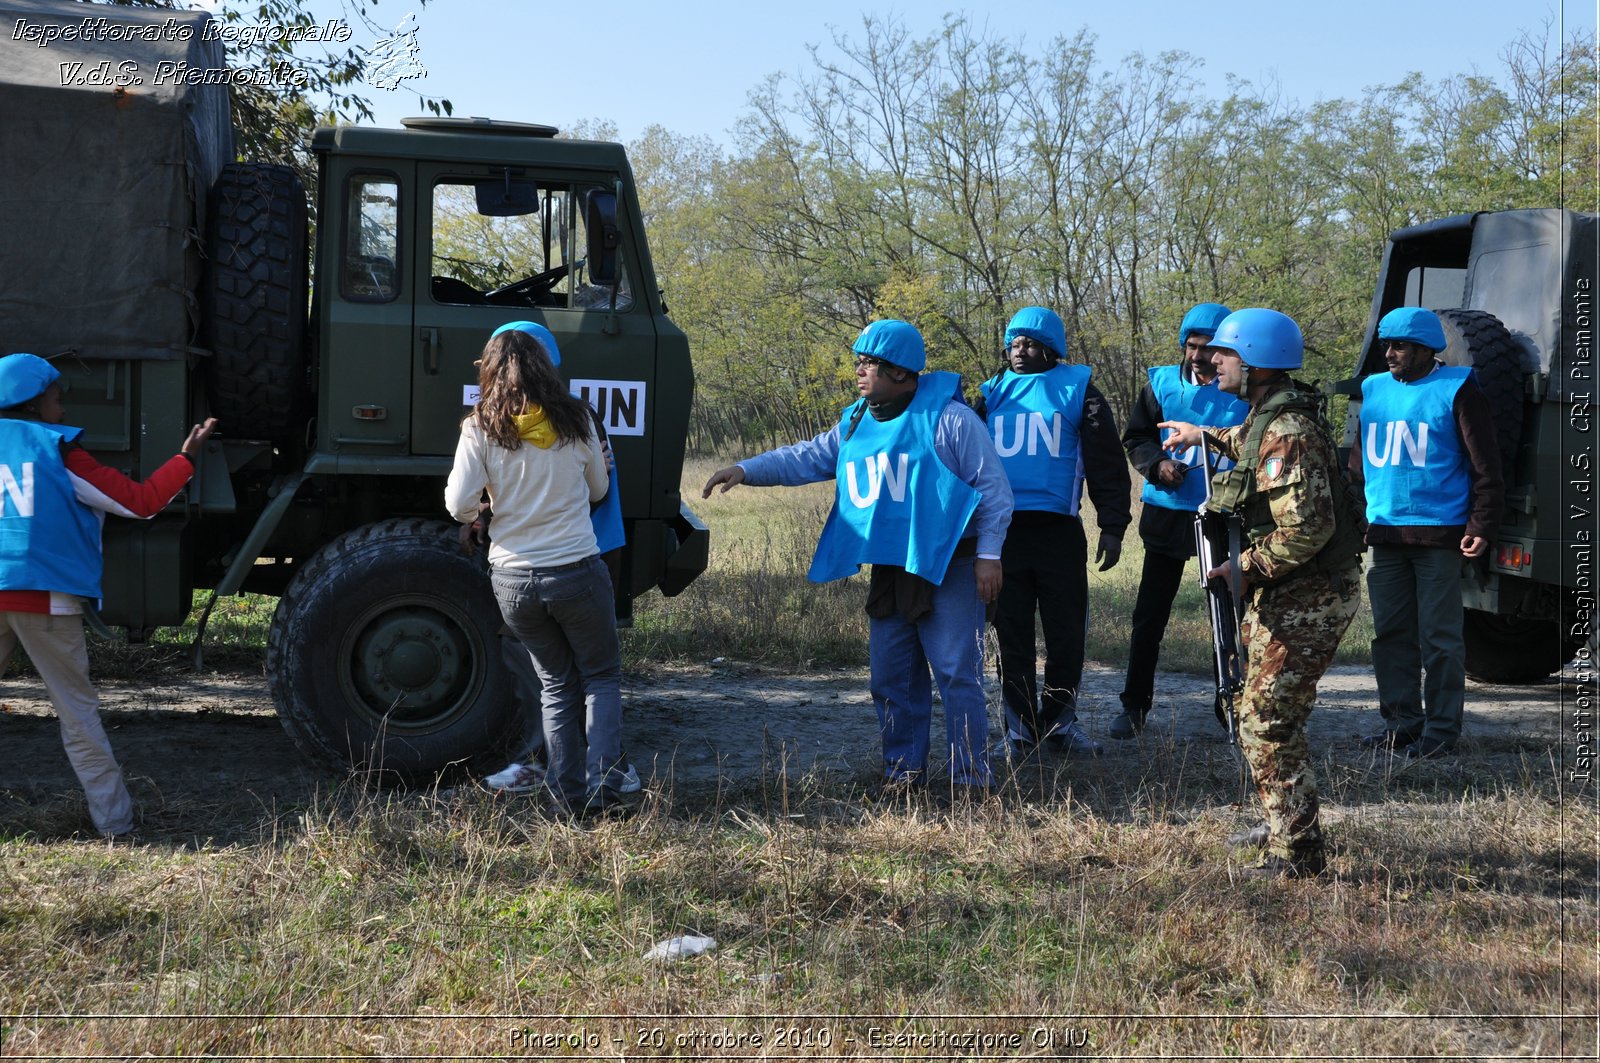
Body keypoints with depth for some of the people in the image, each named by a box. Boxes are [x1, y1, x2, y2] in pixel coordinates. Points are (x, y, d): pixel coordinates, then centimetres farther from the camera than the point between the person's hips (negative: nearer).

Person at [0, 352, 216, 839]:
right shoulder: (60, 454, 0)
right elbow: (141, 501, 0)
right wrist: (186, 456, 10)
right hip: (46, 598, -3)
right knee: (77, 711, 5)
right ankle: (114, 821, 8)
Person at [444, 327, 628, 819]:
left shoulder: (481, 430, -5)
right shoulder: (575, 421, -2)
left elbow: (458, 504, -10)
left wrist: (474, 517, 13)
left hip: (513, 579, 1)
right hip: (577, 573, -1)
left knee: (556, 685, 18)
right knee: (601, 678, 15)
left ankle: (568, 796, 15)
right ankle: (603, 791, 2)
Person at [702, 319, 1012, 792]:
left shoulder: (949, 417, -10)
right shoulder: (856, 422, 12)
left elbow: (993, 486, -9)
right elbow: (808, 457, 14)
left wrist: (988, 554, -13)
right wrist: (746, 470, 1)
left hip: (948, 570, -7)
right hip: (889, 572, 7)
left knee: (957, 674, -7)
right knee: (891, 678, 12)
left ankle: (971, 776, -1)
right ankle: (903, 769, 23)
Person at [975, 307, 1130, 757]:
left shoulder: (1078, 391, 4)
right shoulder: (992, 393, 12)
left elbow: (1107, 464, 3)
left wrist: (1112, 526, -3)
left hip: (1059, 532, -2)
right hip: (1001, 529, 2)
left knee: (1066, 632, 3)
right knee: (1012, 635, 4)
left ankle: (1060, 718, 17)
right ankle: (1021, 727, 12)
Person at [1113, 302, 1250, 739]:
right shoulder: (1162, 383, 2)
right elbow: (1135, 437, 7)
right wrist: (1158, 463, -12)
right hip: (1167, 516, 1)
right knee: (1149, 614, 5)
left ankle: (1228, 703, 19)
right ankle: (1135, 706, 14)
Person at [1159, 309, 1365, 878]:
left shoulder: (1287, 434, -24)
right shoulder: (1268, 416, 9)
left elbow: (1307, 531, -31)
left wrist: (1246, 568, -22)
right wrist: (1204, 436, 43)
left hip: (1306, 597, -11)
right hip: (1284, 594, 11)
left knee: (1267, 724, -8)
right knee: (1261, 708, 23)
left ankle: (1297, 852, -1)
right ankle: (1283, 823, 38)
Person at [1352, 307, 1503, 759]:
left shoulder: (1456, 391, -5)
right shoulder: (1373, 389, 12)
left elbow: (1485, 466, -6)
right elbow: (1359, 459, 20)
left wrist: (1480, 526, -12)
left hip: (1439, 535, -6)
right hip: (1384, 535, 6)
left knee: (1439, 637, -1)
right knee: (1390, 633, 10)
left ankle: (1442, 729, 6)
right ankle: (1402, 720, 20)